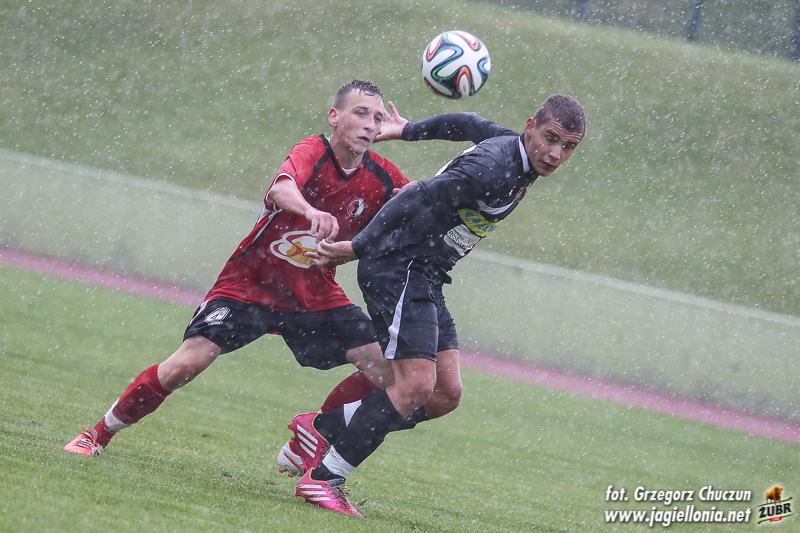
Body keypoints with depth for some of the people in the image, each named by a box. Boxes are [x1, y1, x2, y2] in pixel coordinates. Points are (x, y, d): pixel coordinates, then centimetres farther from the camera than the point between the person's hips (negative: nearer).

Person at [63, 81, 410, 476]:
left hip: (316, 294, 5)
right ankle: (97, 436, 0)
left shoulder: (382, 177, -6)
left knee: (387, 367, -11)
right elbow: (282, 187, -44)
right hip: (250, 283, -5)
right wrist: (310, 211, -65)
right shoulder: (313, 152, -20)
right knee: (186, 364, -19)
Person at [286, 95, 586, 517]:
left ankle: (323, 427, 16)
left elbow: (468, 124, 23)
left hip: (424, 277, 10)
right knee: (416, 386, -19)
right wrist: (357, 248, -17)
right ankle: (322, 478, -11)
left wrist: (407, 131, 37)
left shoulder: (518, 151, 6)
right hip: (398, 266, -10)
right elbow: (416, 199, -22)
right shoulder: (493, 167, -24)